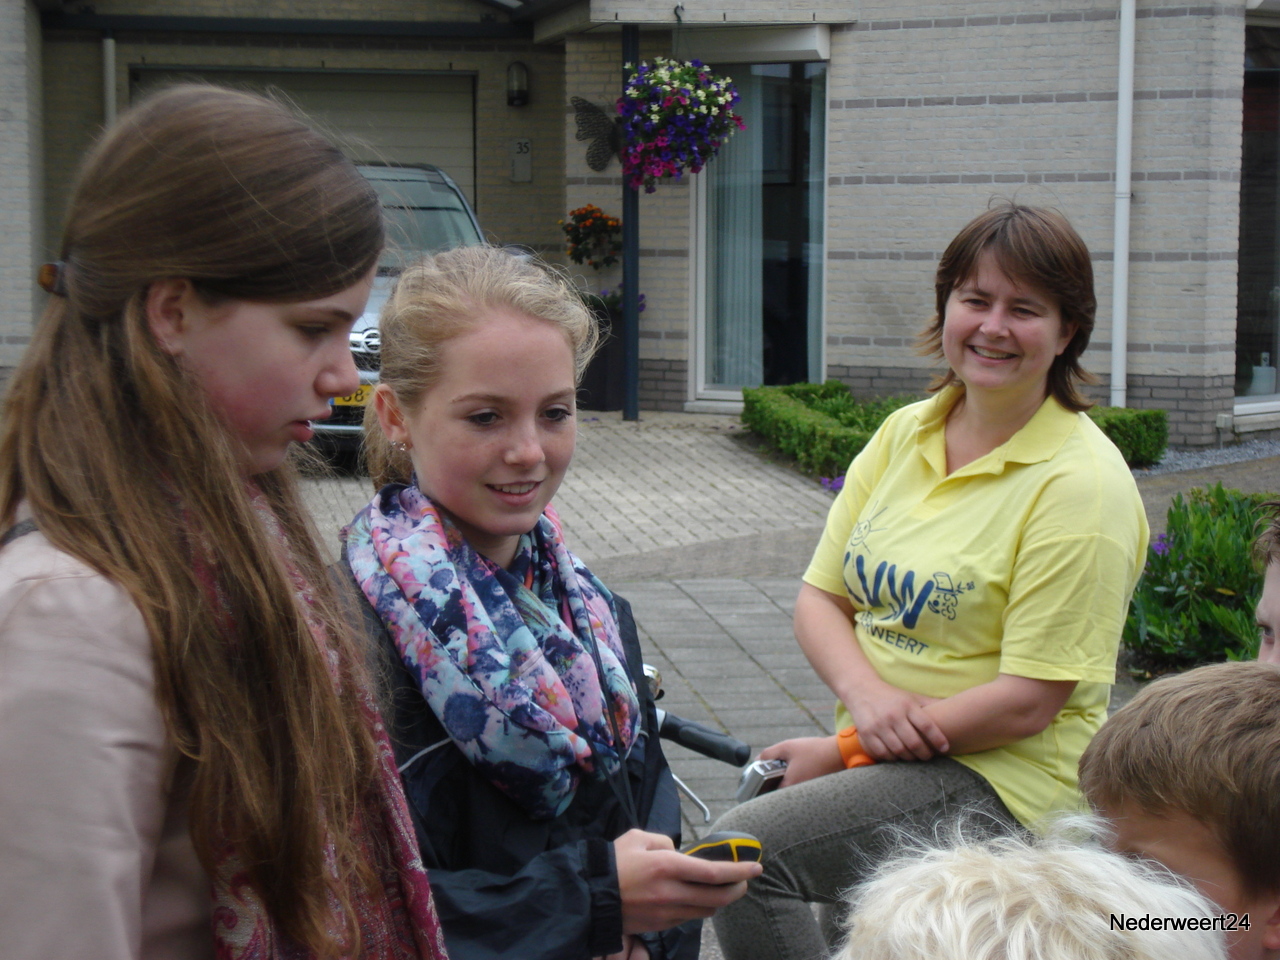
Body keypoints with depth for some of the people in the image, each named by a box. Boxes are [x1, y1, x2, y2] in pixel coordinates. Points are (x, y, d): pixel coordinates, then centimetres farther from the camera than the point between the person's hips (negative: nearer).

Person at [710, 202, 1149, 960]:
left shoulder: (1082, 483, -12)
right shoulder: (902, 434, 9)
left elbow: (1029, 701, -16)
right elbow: (820, 596, 9)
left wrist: (844, 750, -13)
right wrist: (864, 691, -14)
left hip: (1002, 777, -7)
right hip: (876, 749, 7)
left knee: (747, 850, -25)